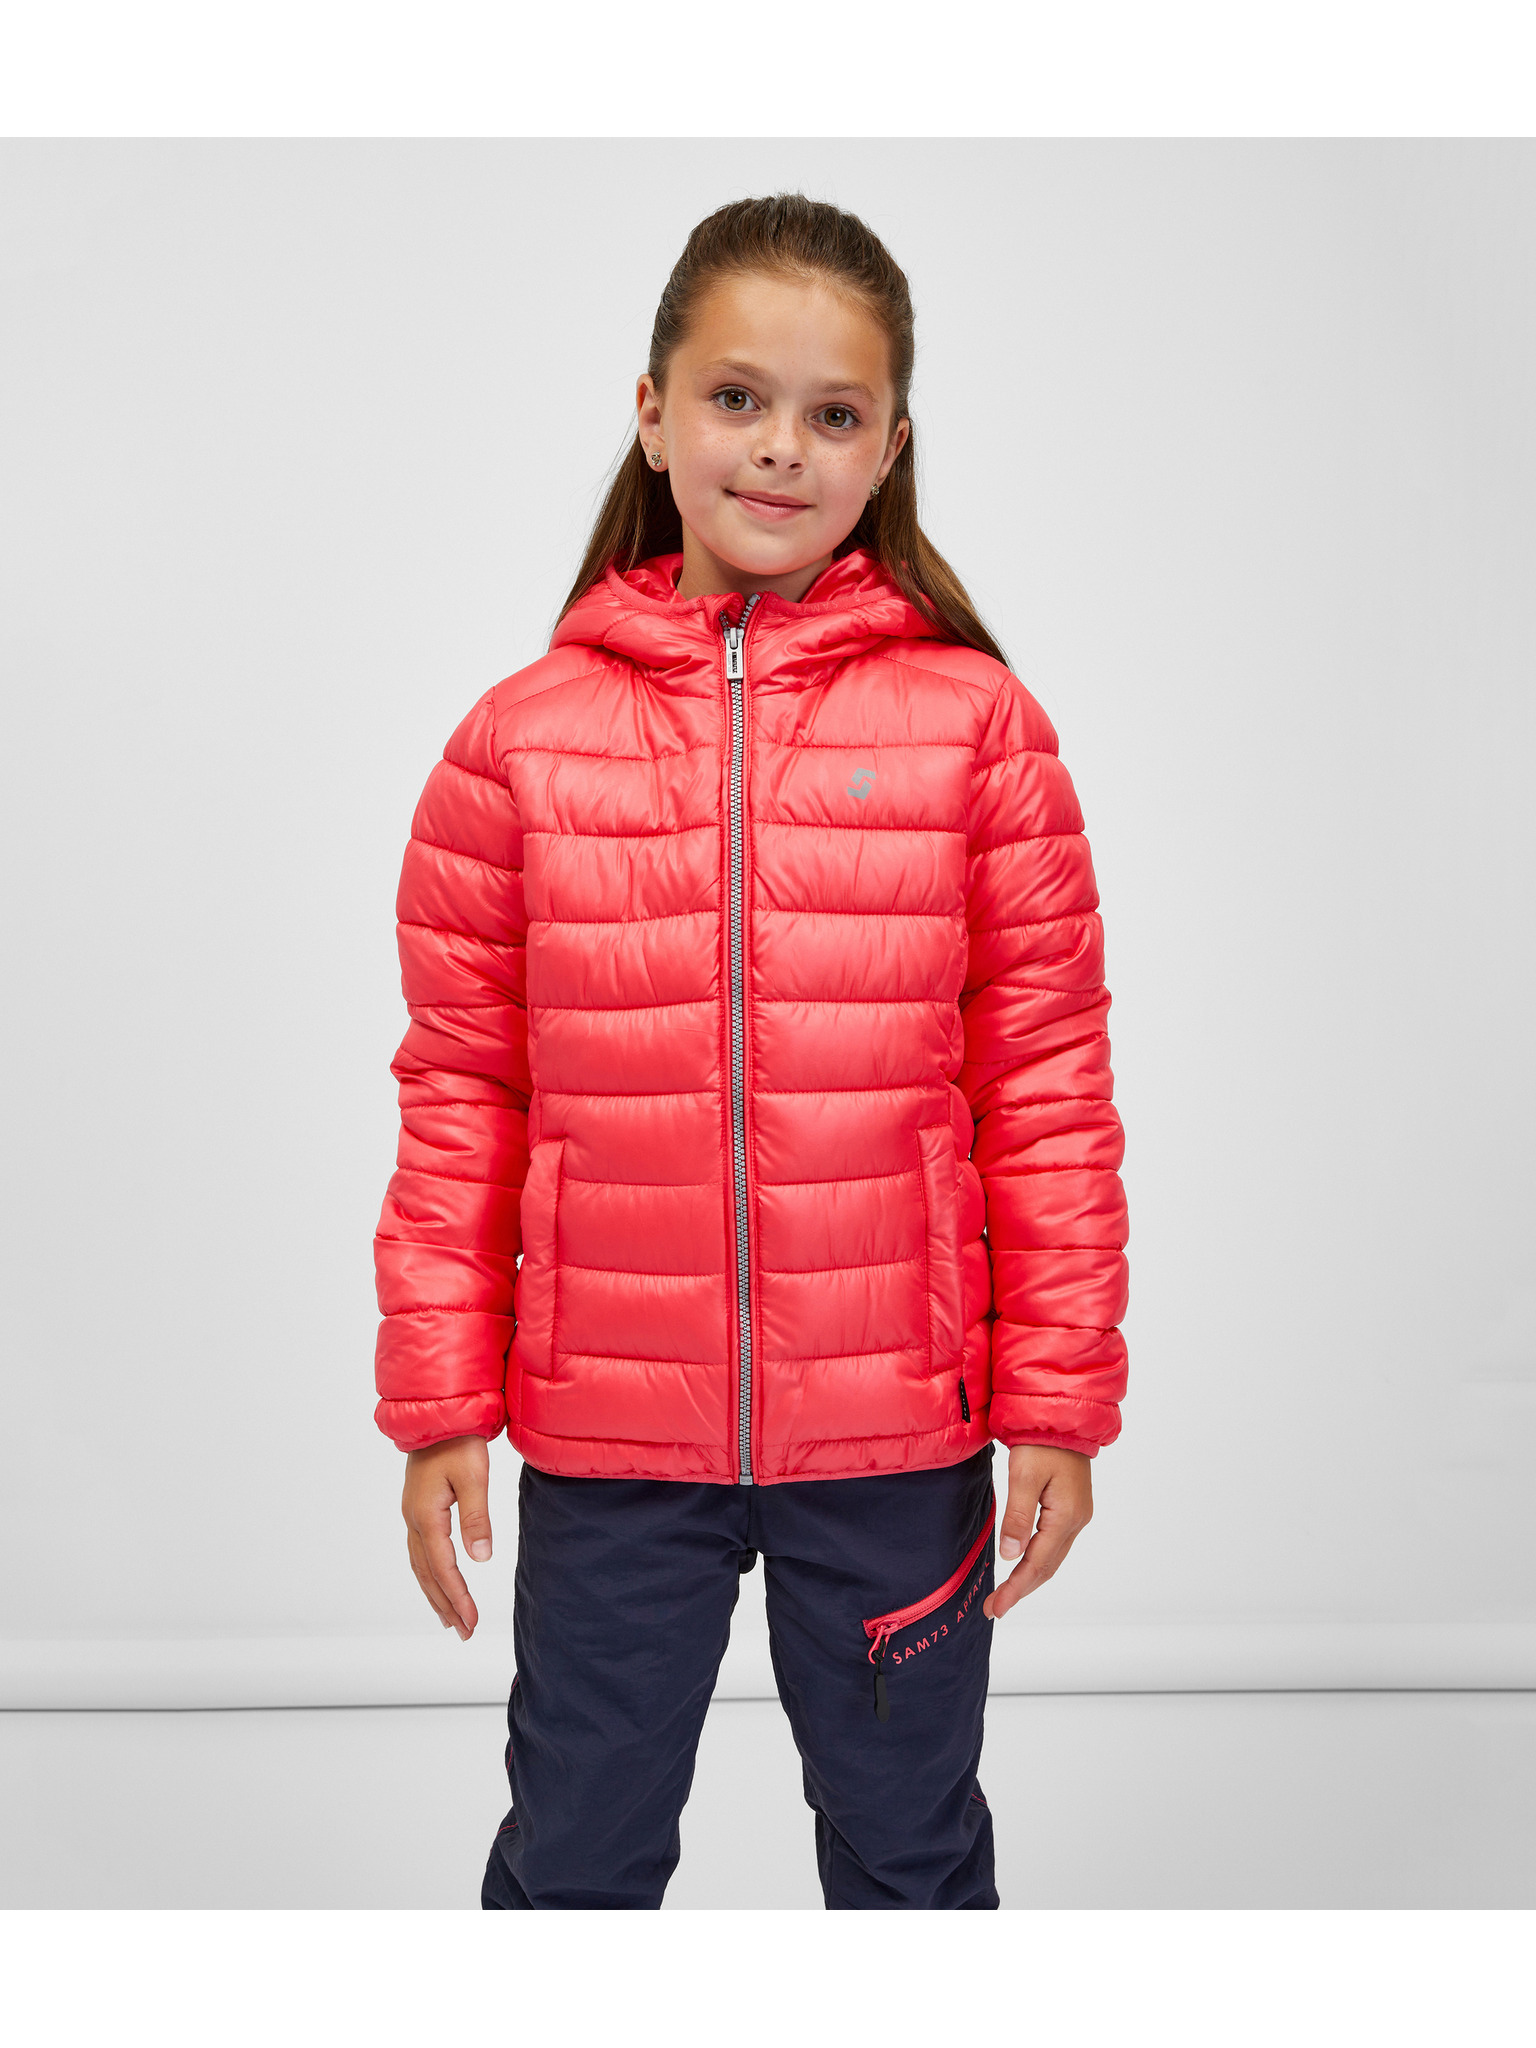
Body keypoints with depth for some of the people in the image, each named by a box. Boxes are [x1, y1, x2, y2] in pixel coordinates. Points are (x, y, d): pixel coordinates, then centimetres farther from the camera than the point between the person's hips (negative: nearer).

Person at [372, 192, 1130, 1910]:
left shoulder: (977, 724, -5)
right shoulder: (523, 737, -3)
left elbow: (1049, 1078, -2)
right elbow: (459, 1091, 1)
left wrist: (1060, 1396, -3)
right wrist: (437, 1405, 1)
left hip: (898, 1436, 0)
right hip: (606, 1438, 1)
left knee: (911, 1848, 20)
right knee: (573, 1856, 18)